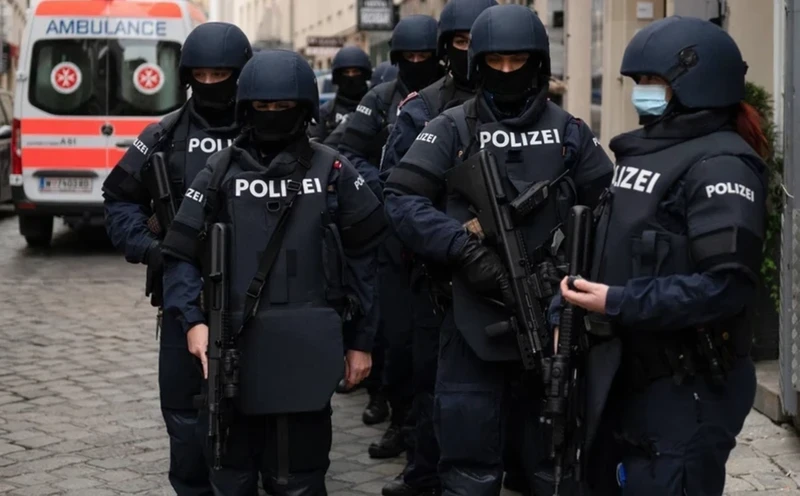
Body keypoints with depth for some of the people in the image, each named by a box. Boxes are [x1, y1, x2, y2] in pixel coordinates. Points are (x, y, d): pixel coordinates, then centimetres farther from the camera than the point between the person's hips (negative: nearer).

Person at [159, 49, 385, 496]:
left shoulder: (333, 171, 5)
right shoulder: (221, 172, 7)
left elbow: (364, 256, 7)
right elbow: (181, 254, 7)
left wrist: (361, 340, 5)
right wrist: (193, 320, -9)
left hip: (307, 351, -1)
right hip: (235, 348, 1)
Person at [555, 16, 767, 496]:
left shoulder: (720, 163, -15)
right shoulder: (647, 150, 14)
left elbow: (727, 285, -25)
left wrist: (618, 304, -24)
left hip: (689, 389, -9)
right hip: (632, 376, 10)